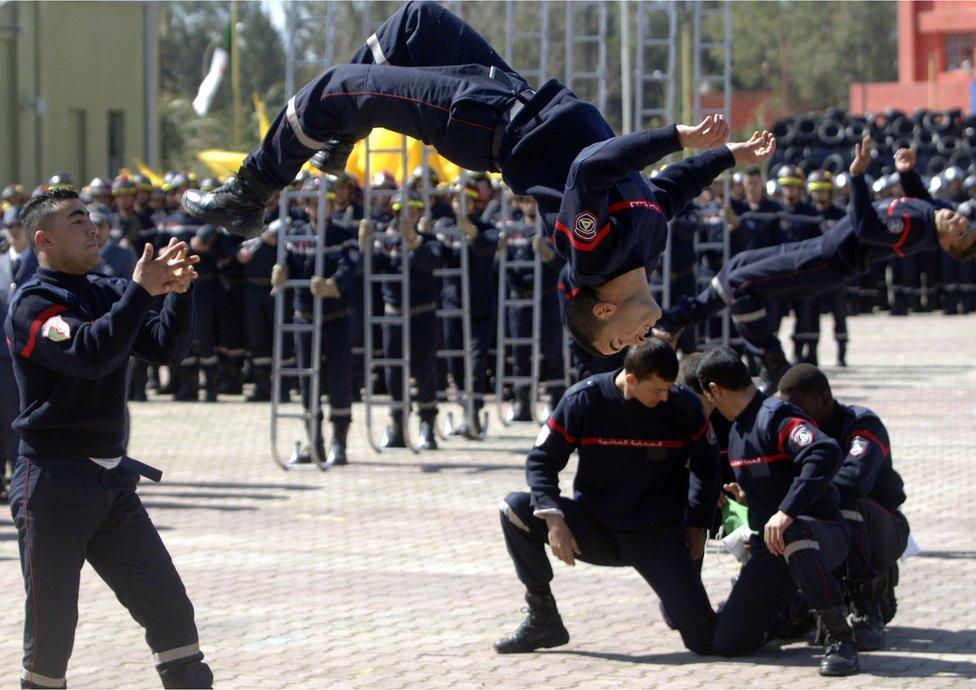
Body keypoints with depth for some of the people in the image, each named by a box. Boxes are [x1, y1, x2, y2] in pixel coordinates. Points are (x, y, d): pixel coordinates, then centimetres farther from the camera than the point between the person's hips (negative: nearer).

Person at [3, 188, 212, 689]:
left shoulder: (108, 292, 12)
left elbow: (167, 348, 4)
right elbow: (89, 355, -27)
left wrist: (178, 290, -11)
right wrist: (141, 291, -27)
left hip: (113, 482, 7)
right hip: (53, 485, -7)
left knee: (169, 609, 5)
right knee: (51, 628, -1)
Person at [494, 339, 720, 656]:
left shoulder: (683, 406, -9)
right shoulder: (583, 400, -13)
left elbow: (706, 465, 8)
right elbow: (541, 460, -9)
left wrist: (696, 525, 5)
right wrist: (553, 519, -23)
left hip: (659, 536, 0)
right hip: (594, 528, 0)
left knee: (707, 641, -12)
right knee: (515, 509, -23)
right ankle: (543, 620, -11)